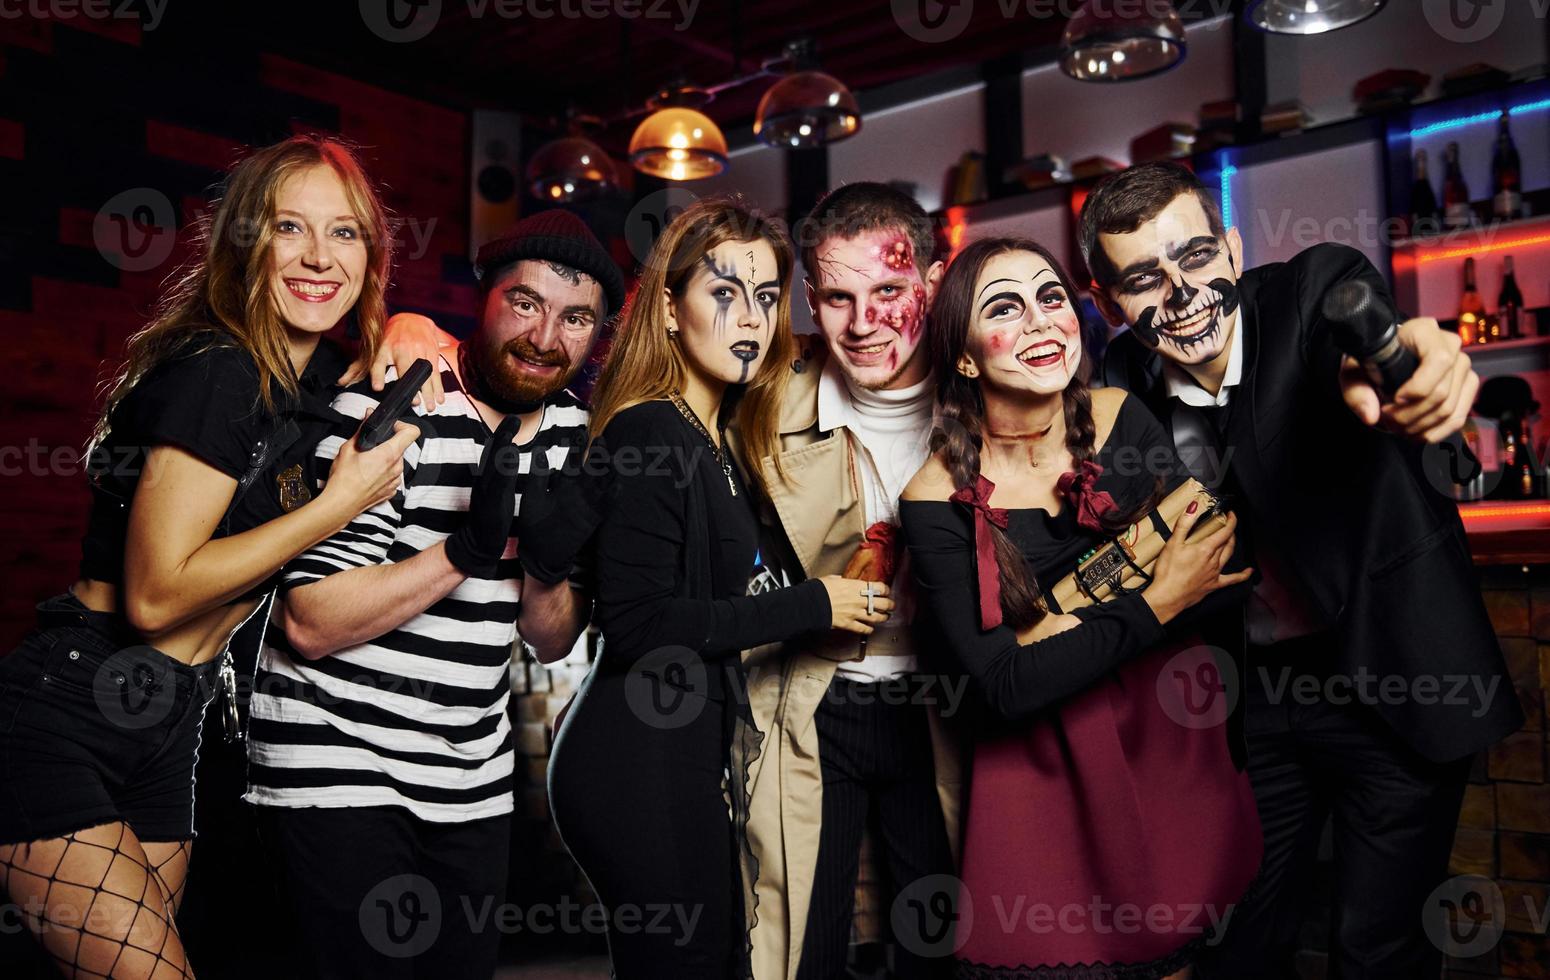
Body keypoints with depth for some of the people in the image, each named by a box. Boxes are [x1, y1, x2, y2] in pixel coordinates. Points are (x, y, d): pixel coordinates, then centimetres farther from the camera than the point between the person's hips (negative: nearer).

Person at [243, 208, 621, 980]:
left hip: (474, 784, 6)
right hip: (339, 772, -6)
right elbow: (310, 623, -21)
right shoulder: (389, 410, -15)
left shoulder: (572, 431, 4)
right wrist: (470, 548, -30)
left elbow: (553, 641, 7)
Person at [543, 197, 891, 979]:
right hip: (640, 767, -9)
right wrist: (809, 606, -16)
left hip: (687, 755, 9)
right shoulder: (650, 433, -15)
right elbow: (635, 623, -22)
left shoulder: (713, 443, 12)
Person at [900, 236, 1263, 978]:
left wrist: (1069, 628, -18)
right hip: (1048, 771, -3)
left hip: (1175, 744, 3)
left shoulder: (1123, 419, -8)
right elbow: (1007, 688, -19)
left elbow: (1217, 567, -7)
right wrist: (1154, 605, -22)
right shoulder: (939, 500, -17)